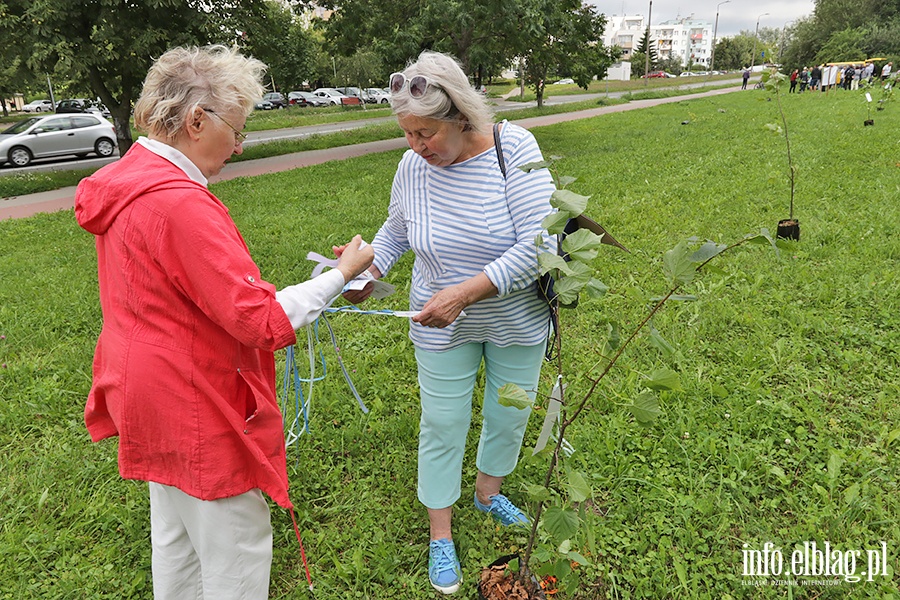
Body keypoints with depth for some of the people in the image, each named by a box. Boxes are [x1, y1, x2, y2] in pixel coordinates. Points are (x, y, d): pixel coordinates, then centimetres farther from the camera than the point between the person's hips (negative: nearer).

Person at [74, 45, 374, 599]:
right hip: (199, 412, -10)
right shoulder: (180, 204, -28)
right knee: (238, 553, 9)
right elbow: (260, 319, -28)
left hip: (153, 400, 10)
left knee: (175, 536, 27)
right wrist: (341, 275, -18)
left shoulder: (124, 184, 4)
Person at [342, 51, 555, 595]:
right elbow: (396, 231, 9)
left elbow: (538, 244, -27)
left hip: (518, 321, 0)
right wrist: (368, 272, -9)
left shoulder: (514, 148, -20)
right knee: (442, 425, 9)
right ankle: (441, 535, 32)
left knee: (509, 417, 18)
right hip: (443, 327, 1)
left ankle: (489, 493, 49)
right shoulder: (414, 165, -10)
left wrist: (465, 292, -31)